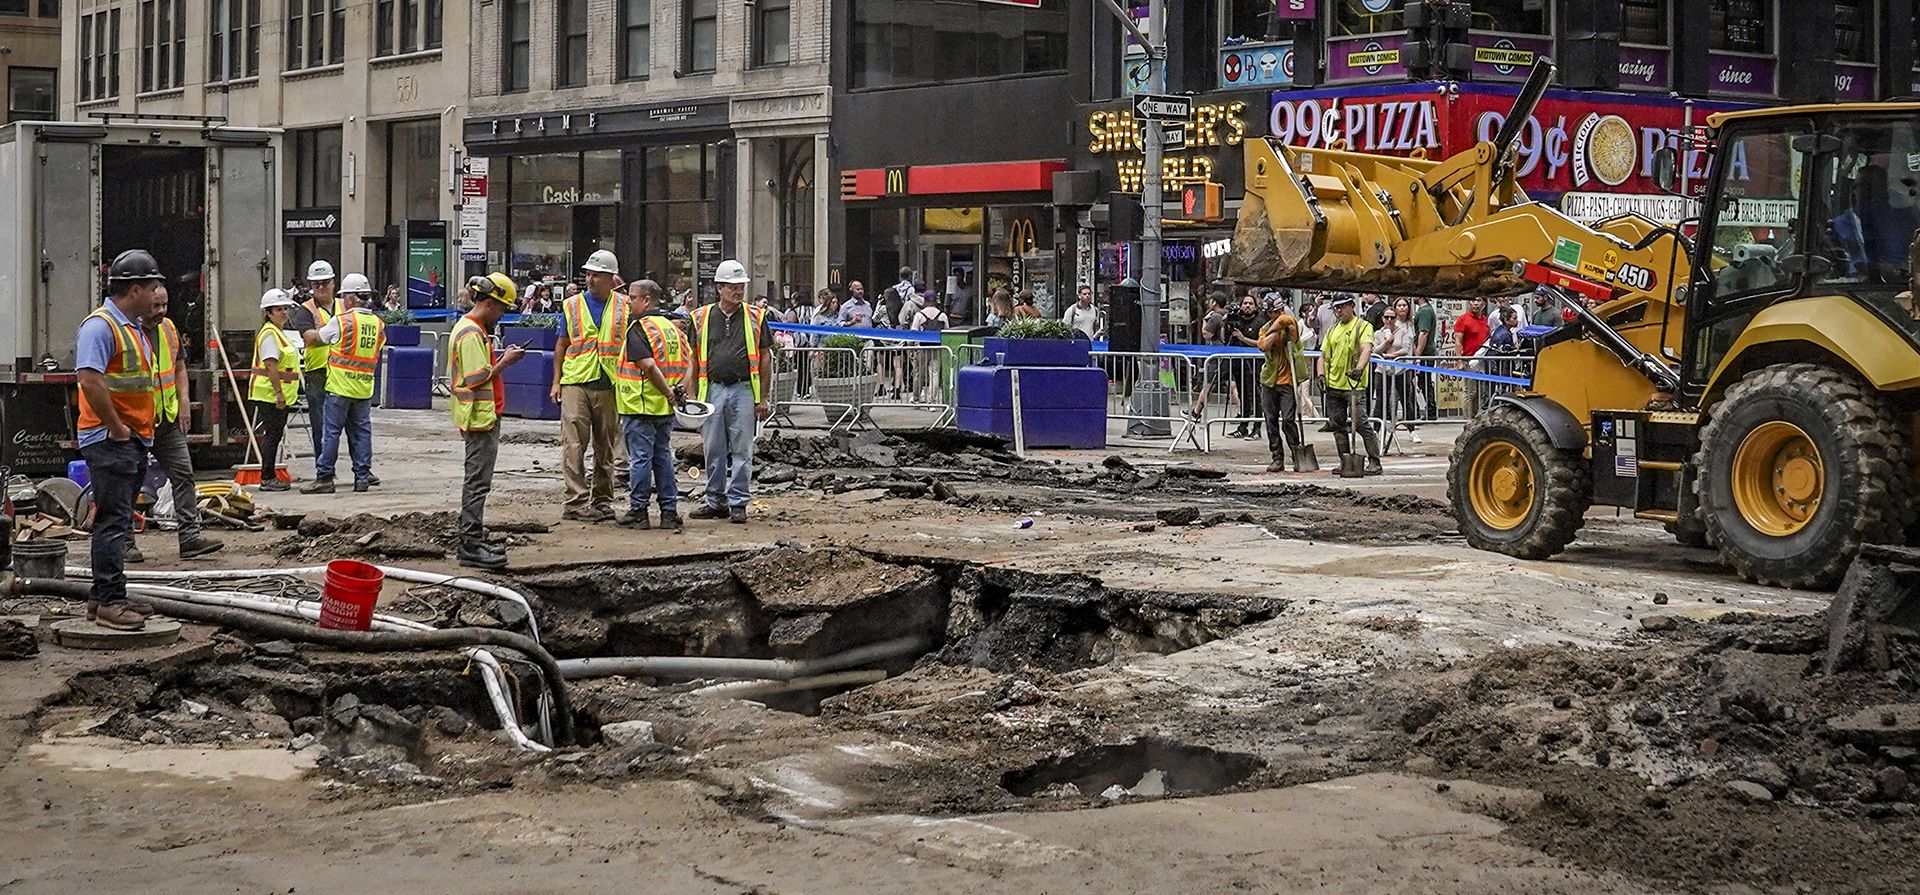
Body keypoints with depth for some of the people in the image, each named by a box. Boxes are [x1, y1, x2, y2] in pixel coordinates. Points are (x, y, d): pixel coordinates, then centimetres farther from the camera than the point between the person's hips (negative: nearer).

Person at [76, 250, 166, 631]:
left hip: (134, 439, 10)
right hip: (109, 441, -10)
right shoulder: (100, 326, -15)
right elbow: (90, 379, -25)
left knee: (118, 522, 14)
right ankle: (110, 602, -9)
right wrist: (116, 428, -20)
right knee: (113, 521, -10)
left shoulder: (134, 327, 18)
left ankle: (104, 598, 20)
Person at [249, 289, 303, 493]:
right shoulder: (269, 334, -14)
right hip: (270, 394, -10)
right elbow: (271, 365, -22)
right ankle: (267, 478, -4)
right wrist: (279, 393, -24)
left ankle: (270, 477, 17)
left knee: (273, 434, 12)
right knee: (272, 434, -7)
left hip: (279, 395, 10)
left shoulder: (280, 333, 18)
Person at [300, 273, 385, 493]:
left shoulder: (341, 321, -10)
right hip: (365, 387, 5)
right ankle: (363, 476, 11)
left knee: (331, 432, -1)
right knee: (362, 431, 11)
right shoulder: (378, 324, 6)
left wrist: (309, 335, 25)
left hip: (340, 386, -5)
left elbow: (316, 338, 4)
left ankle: (324, 477, -1)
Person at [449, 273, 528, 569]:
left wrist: (501, 359, 10)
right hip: (480, 418, -11)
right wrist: (505, 361, -14)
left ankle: (473, 538, 23)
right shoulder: (472, 334, -17)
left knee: (476, 481, 16)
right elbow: (476, 378, -22)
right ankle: (470, 546, -7)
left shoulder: (474, 329, 16)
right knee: (477, 482, -8)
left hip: (484, 416, 11)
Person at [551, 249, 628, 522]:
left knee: (605, 448, 8)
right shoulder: (572, 305, 7)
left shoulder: (624, 308, 6)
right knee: (573, 445, -9)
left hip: (610, 386, 1)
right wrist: (556, 381, 5)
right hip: (575, 383, -1)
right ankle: (576, 501, -9)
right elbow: (561, 345, 11)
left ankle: (602, 501, 17)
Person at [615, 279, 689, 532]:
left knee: (641, 458, -2)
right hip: (665, 408, 7)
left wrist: (669, 393, -16)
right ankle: (669, 511, 12)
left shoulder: (638, 328, -13)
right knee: (663, 457, 11)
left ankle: (638, 511, 3)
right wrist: (676, 392, 10)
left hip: (640, 406, -7)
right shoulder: (671, 327, 12)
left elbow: (648, 366, -23)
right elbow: (686, 362, 15)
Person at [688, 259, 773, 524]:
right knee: (713, 450, 8)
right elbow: (693, 360, 10)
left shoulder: (755, 317, 5)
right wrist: (691, 395, 4)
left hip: (743, 390, -1)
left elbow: (765, 357, 7)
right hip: (712, 390, 1)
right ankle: (715, 501, 18)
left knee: (742, 451, -1)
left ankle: (738, 503, 5)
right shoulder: (702, 318, 6)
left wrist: (763, 397, 2)